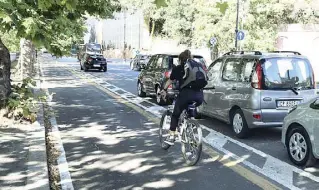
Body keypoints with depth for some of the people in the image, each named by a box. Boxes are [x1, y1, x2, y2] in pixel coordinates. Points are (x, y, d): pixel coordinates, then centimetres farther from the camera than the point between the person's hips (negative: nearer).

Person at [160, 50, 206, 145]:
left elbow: (170, 81, 29)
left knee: (175, 115, 15)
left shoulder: (178, 68, 16)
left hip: (186, 93, -3)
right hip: (199, 95, 3)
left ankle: (171, 137, 10)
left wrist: (164, 90, 44)